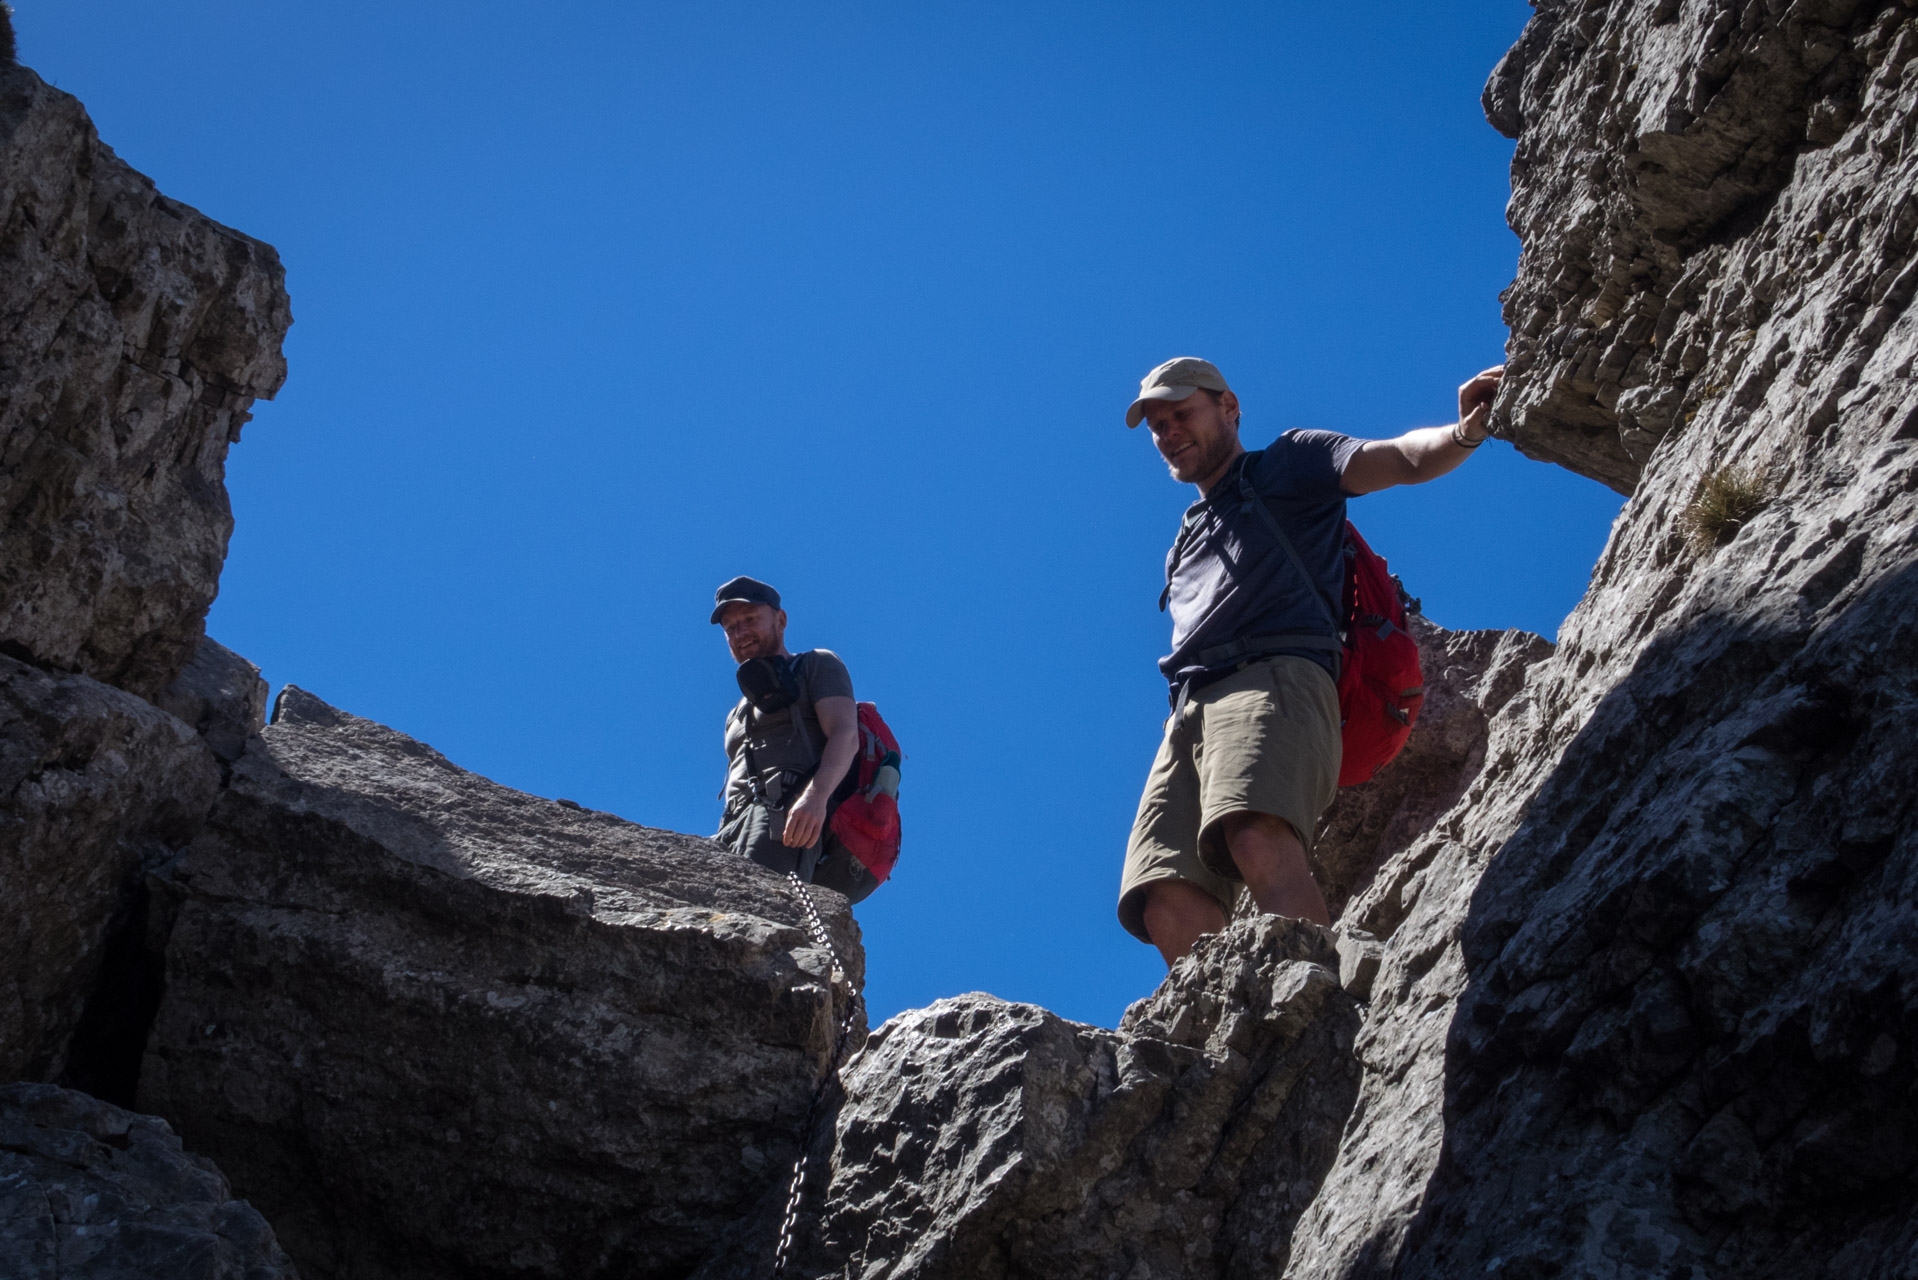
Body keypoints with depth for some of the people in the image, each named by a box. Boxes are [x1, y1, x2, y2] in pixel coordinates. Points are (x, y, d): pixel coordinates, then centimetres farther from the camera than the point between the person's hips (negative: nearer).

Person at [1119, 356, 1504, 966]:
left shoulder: (1288, 462, 22)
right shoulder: (1185, 542, 40)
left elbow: (1404, 460, 7)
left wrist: (1464, 432, -13)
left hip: (1275, 675, -6)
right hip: (1190, 710, 7)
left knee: (1260, 845, -36)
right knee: (1169, 906, -18)